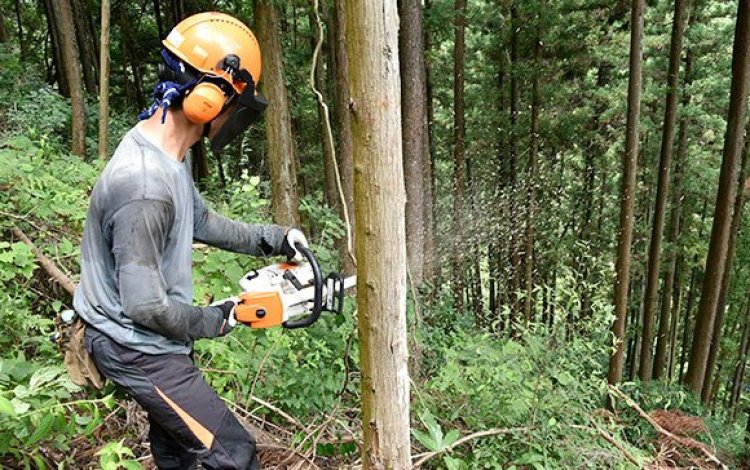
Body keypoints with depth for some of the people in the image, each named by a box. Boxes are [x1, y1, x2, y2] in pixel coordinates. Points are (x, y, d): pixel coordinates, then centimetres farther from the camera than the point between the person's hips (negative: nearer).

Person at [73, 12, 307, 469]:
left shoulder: (166, 147, -4)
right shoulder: (145, 186, -35)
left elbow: (199, 220, 11)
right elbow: (145, 306, -30)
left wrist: (271, 238, 5)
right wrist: (217, 319, -13)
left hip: (156, 342, 10)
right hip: (138, 351, -10)